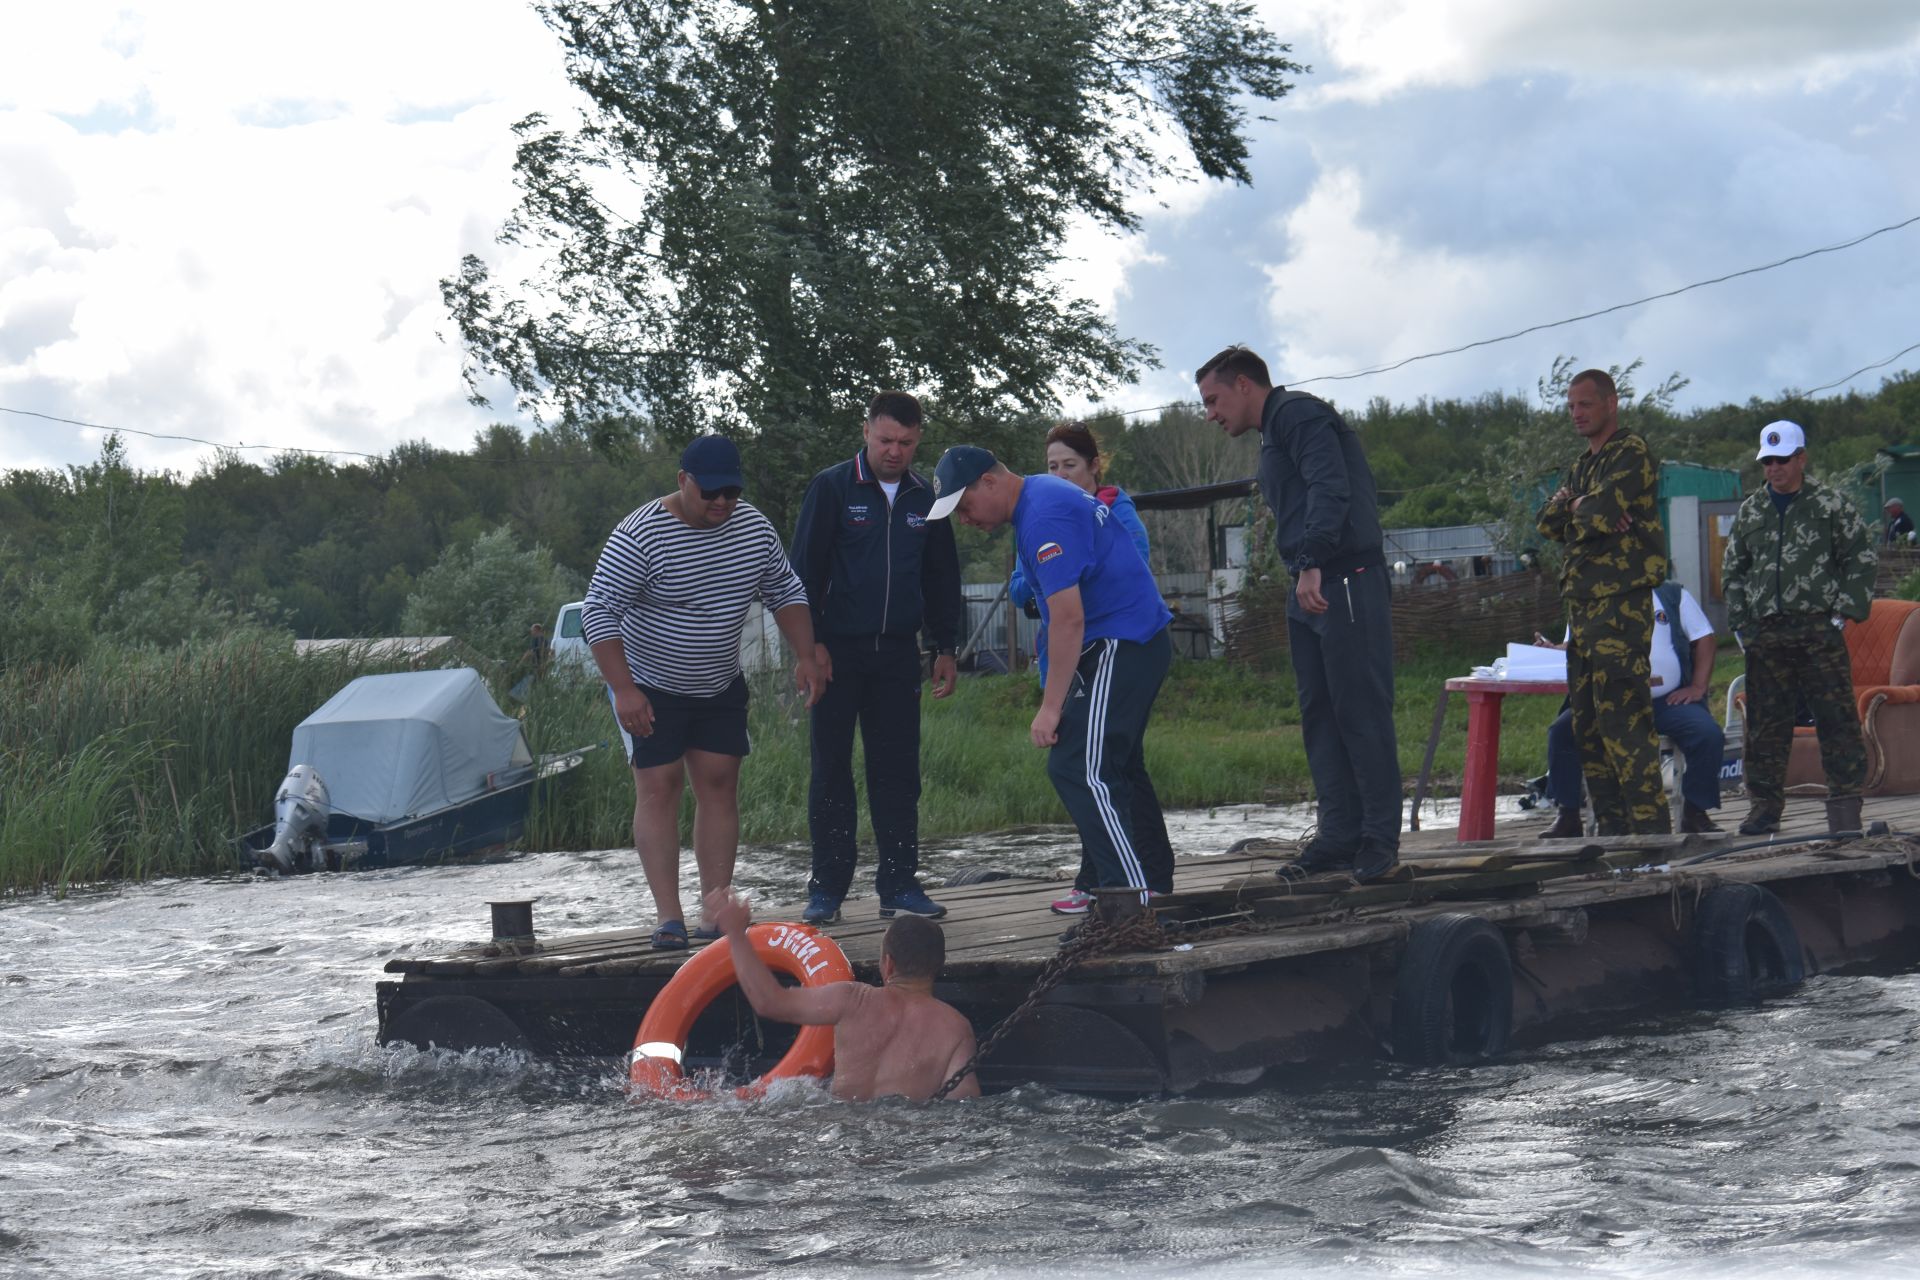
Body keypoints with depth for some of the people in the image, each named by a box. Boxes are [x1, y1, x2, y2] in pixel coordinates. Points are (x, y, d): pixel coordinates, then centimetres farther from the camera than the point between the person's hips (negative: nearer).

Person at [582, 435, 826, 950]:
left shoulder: (754, 529, -5)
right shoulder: (639, 536, -23)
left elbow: (786, 593, 8)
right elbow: (598, 611, -23)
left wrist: (806, 656, -4)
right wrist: (623, 689, -29)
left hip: (721, 686, 5)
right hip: (649, 687, -5)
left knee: (720, 786, 1)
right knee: (659, 788, -8)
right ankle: (669, 917, -9)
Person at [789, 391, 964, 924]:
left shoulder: (924, 499, 10)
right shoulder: (831, 488, -2)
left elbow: (941, 578, 19)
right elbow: (805, 569, -3)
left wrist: (945, 648, 13)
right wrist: (812, 642, -11)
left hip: (898, 652, 4)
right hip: (837, 650, -3)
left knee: (898, 768, 3)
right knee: (832, 768, 0)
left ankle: (899, 883, 9)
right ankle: (827, 888, 5)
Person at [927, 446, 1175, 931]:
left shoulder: (1044, 517, -18)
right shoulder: (1044, 493, 15)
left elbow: (1068, 618, -23)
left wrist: (1051, 707, -21)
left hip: (1117, 648, -11)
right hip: (1140, 641, 11)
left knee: (1079, 768, -15)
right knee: (1117, 768, 17)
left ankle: (1131, 898, -20)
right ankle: (1155, 894, 23)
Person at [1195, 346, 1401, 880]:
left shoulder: (1299, 414, -7)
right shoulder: (1272, 435, 25)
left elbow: (1330, 490, -20)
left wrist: (1312, 564, -28)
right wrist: (1302, 574, 14)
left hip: (1346, 585, -10)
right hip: (1309, 590, 10)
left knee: (1361, 711, -8)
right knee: (1319, 716, 8)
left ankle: (1380, 839, -5)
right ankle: (1339, 836, 12)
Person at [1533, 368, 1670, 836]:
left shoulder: (1631, 454, -5)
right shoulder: (1582, 465, 22)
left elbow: (1599, 515, -18)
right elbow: (1546, 522, 12)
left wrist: (1576, 511, 3)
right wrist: (1576, 507, -6)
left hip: (1621, 603, -9)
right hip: (1582, 605, 10)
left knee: (1622, 716, -15)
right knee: (1587, 723, 9)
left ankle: (1651, 825, -15)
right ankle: (1612, 827, 13)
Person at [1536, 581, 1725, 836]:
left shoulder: (1673, 595, 13)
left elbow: (1705, 640, 11)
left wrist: (1697, 687, -3)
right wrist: (1552, 650, -16)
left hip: (1670, 699, -1)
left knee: (1708, 735, -28)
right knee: (1562, 731, -23)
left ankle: (1694, 813, -10)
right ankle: (1568, 817, -13)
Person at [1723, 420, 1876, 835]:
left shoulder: (1830, 505, 3)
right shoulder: (1750, 512, 14)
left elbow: (1860, 560, 4)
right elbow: (1732, 570, 21)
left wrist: (1845, 611, -5)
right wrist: (1740, 622, 11)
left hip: (1819, 630, -4)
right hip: (1765, 634, 4)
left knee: (1837, 719, -6)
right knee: (1765, 723, 5)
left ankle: (1845, 806, -3)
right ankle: (1765, 805, 13)